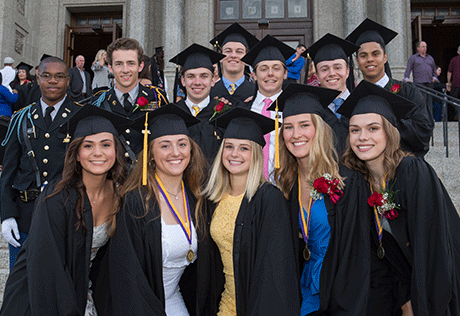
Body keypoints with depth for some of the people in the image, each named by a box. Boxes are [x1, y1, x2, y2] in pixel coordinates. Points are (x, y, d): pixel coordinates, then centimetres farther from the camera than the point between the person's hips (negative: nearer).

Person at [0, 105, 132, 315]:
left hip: (81, 292, 4)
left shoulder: (119, 194, -9)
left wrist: (91, 289, -1)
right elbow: (47, 267, -21)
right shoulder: (56, 199, -22)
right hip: (42, 296, -4)